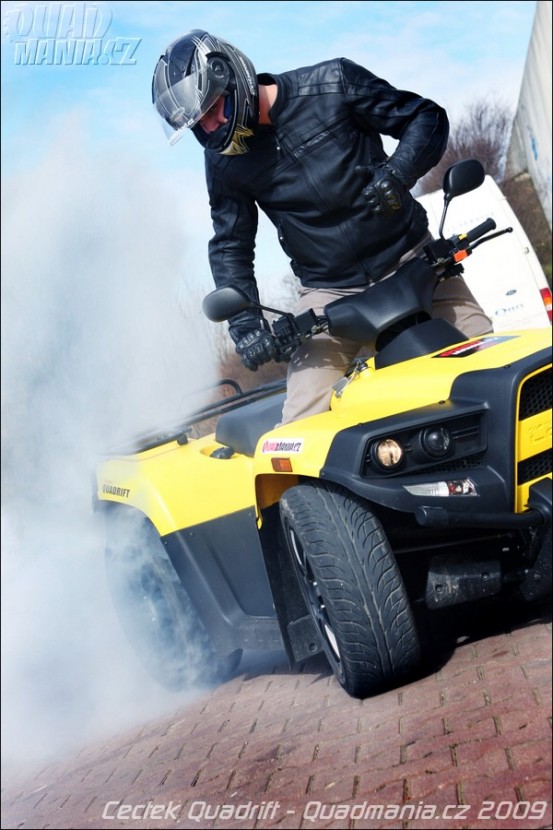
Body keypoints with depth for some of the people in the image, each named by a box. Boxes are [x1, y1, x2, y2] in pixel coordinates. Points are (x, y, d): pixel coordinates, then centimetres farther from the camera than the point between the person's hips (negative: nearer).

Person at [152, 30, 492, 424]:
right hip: (330, 293, 1)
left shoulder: (334, 85, -9)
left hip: (411, 261, -1)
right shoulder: (224, 159, 0)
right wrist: (245, 321, -9)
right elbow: (230, 244, 6)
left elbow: (427, 118, -4)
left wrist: (398, 173, -24)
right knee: (303, 429, -14)